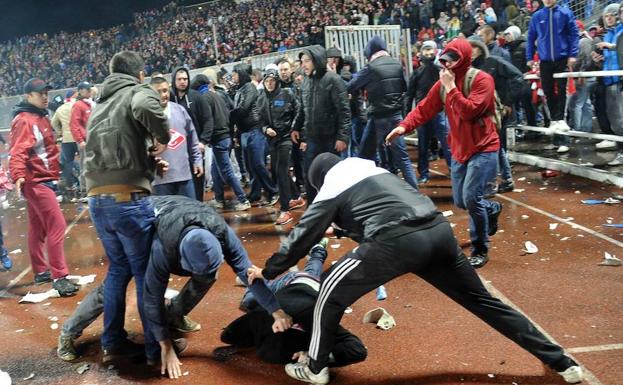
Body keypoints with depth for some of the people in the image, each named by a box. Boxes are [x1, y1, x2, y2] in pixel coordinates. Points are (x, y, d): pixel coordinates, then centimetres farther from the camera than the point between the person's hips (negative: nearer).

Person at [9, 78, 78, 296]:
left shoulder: (41, 118, 14)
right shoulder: (24, 120, -15)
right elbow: (17, 152, -26)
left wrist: (55, 173, 28)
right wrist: (18, 176, -40)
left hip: (44, 180, 10)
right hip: (35, 181, -10)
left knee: (38, 227, 16)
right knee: (57, 225, -13)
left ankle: (41, 272, 26)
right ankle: (59, 277, -10)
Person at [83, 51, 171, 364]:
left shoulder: (99, 104, 21)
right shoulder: (138, 91, -1)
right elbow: (145, 108, -27)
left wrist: (149, 161, 14)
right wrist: (162, 139, -10)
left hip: (97, 200, 7)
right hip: (128, 199, -7)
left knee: (118, 269, 21)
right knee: (146, 273, 5)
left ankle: (113, 343, 26)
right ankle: (157, 346, 15)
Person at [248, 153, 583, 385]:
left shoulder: (331, 189, 16)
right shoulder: (374, 170, 33)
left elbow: (301, 238, 19)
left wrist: (268, 272, 31)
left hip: (398, 241, -7)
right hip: (439, 230, 7)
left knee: (331, 292, 14)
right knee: (481, 299, 20)